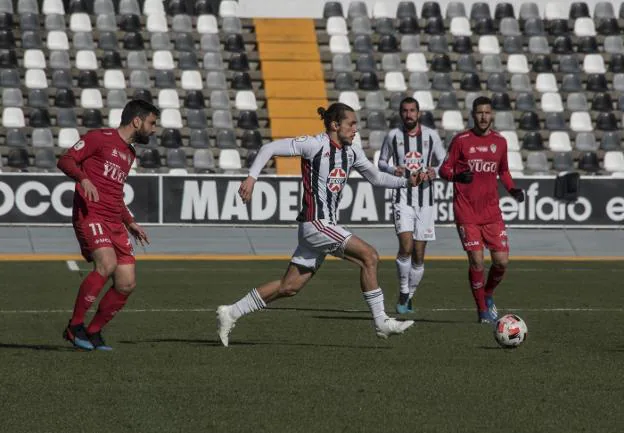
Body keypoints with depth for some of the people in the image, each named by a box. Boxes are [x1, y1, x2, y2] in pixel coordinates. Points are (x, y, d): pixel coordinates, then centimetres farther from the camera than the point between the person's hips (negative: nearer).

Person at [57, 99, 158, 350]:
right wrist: (84, 179, -26)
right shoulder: (99, 138, 0)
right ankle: (74, 327, -16)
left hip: (115, 223, 8)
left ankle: (93, 332, 13)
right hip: (90, 215, -8)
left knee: (127, 284, -3)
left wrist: (129, 222, 26)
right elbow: (65, 160, -8)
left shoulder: (130, 153, 25)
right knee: (107, 264, -28)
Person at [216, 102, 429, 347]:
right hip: (315, 223, -9)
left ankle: (230, 313, 17)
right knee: (369, 256, -15)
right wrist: (251, 177, -20)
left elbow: (376, 177, 25)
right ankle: (381, 322, -9)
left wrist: (407, 182, 12)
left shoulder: (352, 153, 12)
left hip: (327, 226, 9)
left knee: (290, 287, 9)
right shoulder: (315, 145, -10)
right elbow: (270, 148, -10)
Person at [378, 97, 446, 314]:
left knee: (419, 255, 4)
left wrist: (435, 171, -11)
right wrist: (392, 170, -10)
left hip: (424, 199, 2)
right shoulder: (393, 135, 2)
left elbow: (444, 162, 11)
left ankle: (409, 296, 22)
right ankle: (403, 294, -4)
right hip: (402, 197, -2)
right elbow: (381, 162, 12)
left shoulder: (431, 135, 3)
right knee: (406, 246, -20)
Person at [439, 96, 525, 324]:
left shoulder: (500, 142, 8)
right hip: (466, 212, -3)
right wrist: (457, 175, -20)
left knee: (502, 260, -4)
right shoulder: (461, 140, -2)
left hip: (491, 212, 3)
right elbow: (444, 169, 1)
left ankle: (488, 294, 26)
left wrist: (512, 189, 4)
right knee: (476, 260, -9)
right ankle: (482, 309, 7)